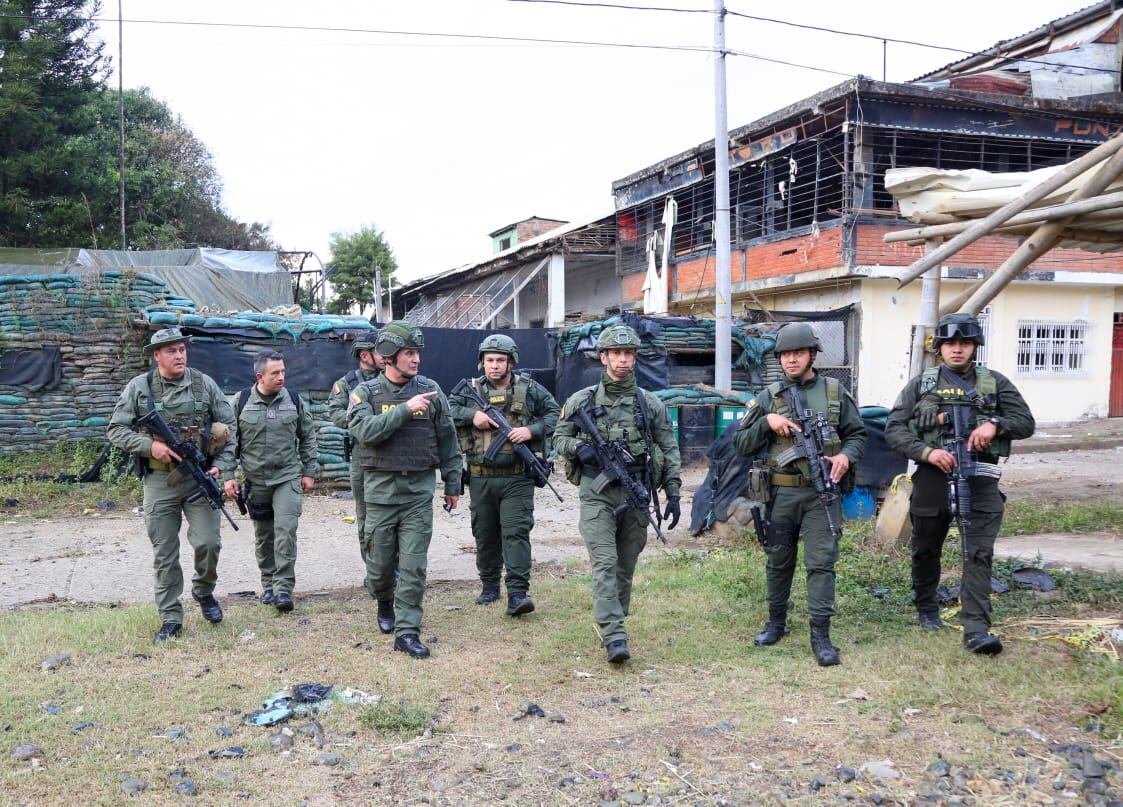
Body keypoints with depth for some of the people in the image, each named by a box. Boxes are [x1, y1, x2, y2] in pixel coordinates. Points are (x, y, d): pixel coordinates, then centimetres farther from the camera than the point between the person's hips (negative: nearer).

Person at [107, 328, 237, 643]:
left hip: (199, 478, 0)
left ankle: (204, 591, 24)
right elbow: (115, 429, 1)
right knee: (164, 554, 5)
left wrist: (221, 466, -6)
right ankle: (170, 618, 15)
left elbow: (229, 428, 5)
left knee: (208, 543, -6)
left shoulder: (205, 384, 2)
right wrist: (149, 445, -13)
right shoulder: (138, 387, 0)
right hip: (159, 481, 0)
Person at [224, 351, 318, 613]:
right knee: (263, 535, 11)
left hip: (288, 476, -1)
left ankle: (284, 588, -8)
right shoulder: (242, 402, -2)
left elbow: (308, 437, 9)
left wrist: (309, 472, 6)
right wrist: (229, 476, -1)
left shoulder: (294, 400, 1)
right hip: (255, 480, 1)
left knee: (286, 530, -12)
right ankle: (268, 585, 25)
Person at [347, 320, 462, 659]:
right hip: (380, 490, 0)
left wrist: (452, 484, 10)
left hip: (419, 491, 0)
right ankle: (385, 603, 41)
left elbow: (447, 439, 9)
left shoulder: (430, 390, 3)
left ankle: (407, 631, 3)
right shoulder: (366, 392, -1)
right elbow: (365, 431, -19)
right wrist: (406, 409, -23)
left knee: (414, 565, -4)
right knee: (381, 562, 11)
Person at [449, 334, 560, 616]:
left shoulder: (530, 389, 2)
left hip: (517, 478, -3)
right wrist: (472, 415, -12)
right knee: (485, 534, 13)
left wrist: (532, 430, -13)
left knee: (516, 532, -10)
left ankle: (517, 594, -12)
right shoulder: (471, 390, 6)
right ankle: (489, 587, 29)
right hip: (481, 478, 3)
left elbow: (554, 413, 4)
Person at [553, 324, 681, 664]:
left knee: (625, 567, 9)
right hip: (597, 493, -2)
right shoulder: (581, 400, 3)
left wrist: (673, 493, 2)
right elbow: (558, 437, 12)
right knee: (604, 563, -11)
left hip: (636, 494, 2)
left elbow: (669, 450, 8)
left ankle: (613, 626, 24)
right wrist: (578, 447, -10)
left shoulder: (650, 403, 6)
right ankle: (614, 637, -15)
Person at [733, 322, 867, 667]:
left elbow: (857, 434, 10)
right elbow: (740, 443, 4)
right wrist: (767, 422, -11)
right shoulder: (768, 396, 5)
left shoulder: (835, 392, 5)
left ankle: (820, 635, 2)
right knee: (778, 561, 12)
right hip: (781, 493, 1)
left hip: (822, 493, -1)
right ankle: (776, 623, 29)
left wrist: (846, 456, -11)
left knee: (821, 562, -4)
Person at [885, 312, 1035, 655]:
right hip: (933, 477, 1)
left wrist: (995, 424, -14)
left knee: (979, 554, -9)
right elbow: (893, 429, 0)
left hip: (980, 478, -1)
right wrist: (927, 452, -15)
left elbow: (1026, 423, 7)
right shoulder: (920, 384, 5)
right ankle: (926, 608, 35)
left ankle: (976, 630, -10)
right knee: (926, 550, 14)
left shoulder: (995, 382, 8)